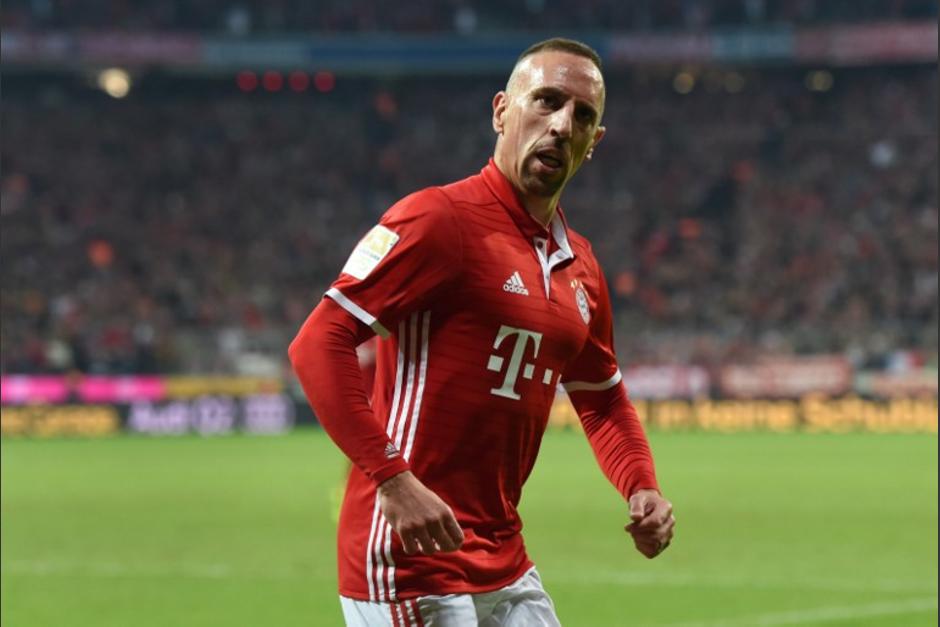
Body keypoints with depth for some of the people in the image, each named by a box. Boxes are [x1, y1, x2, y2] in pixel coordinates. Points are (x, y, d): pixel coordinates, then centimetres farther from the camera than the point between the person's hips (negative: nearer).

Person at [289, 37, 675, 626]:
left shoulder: (580, 266, 13)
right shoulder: (438, 218, -11)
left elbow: (602, 397, 27)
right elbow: (319, 344, -17)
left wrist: (642, 489, 8)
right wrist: (393, 478, -26)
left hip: (506, 570, 8)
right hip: (409, 563, -8)